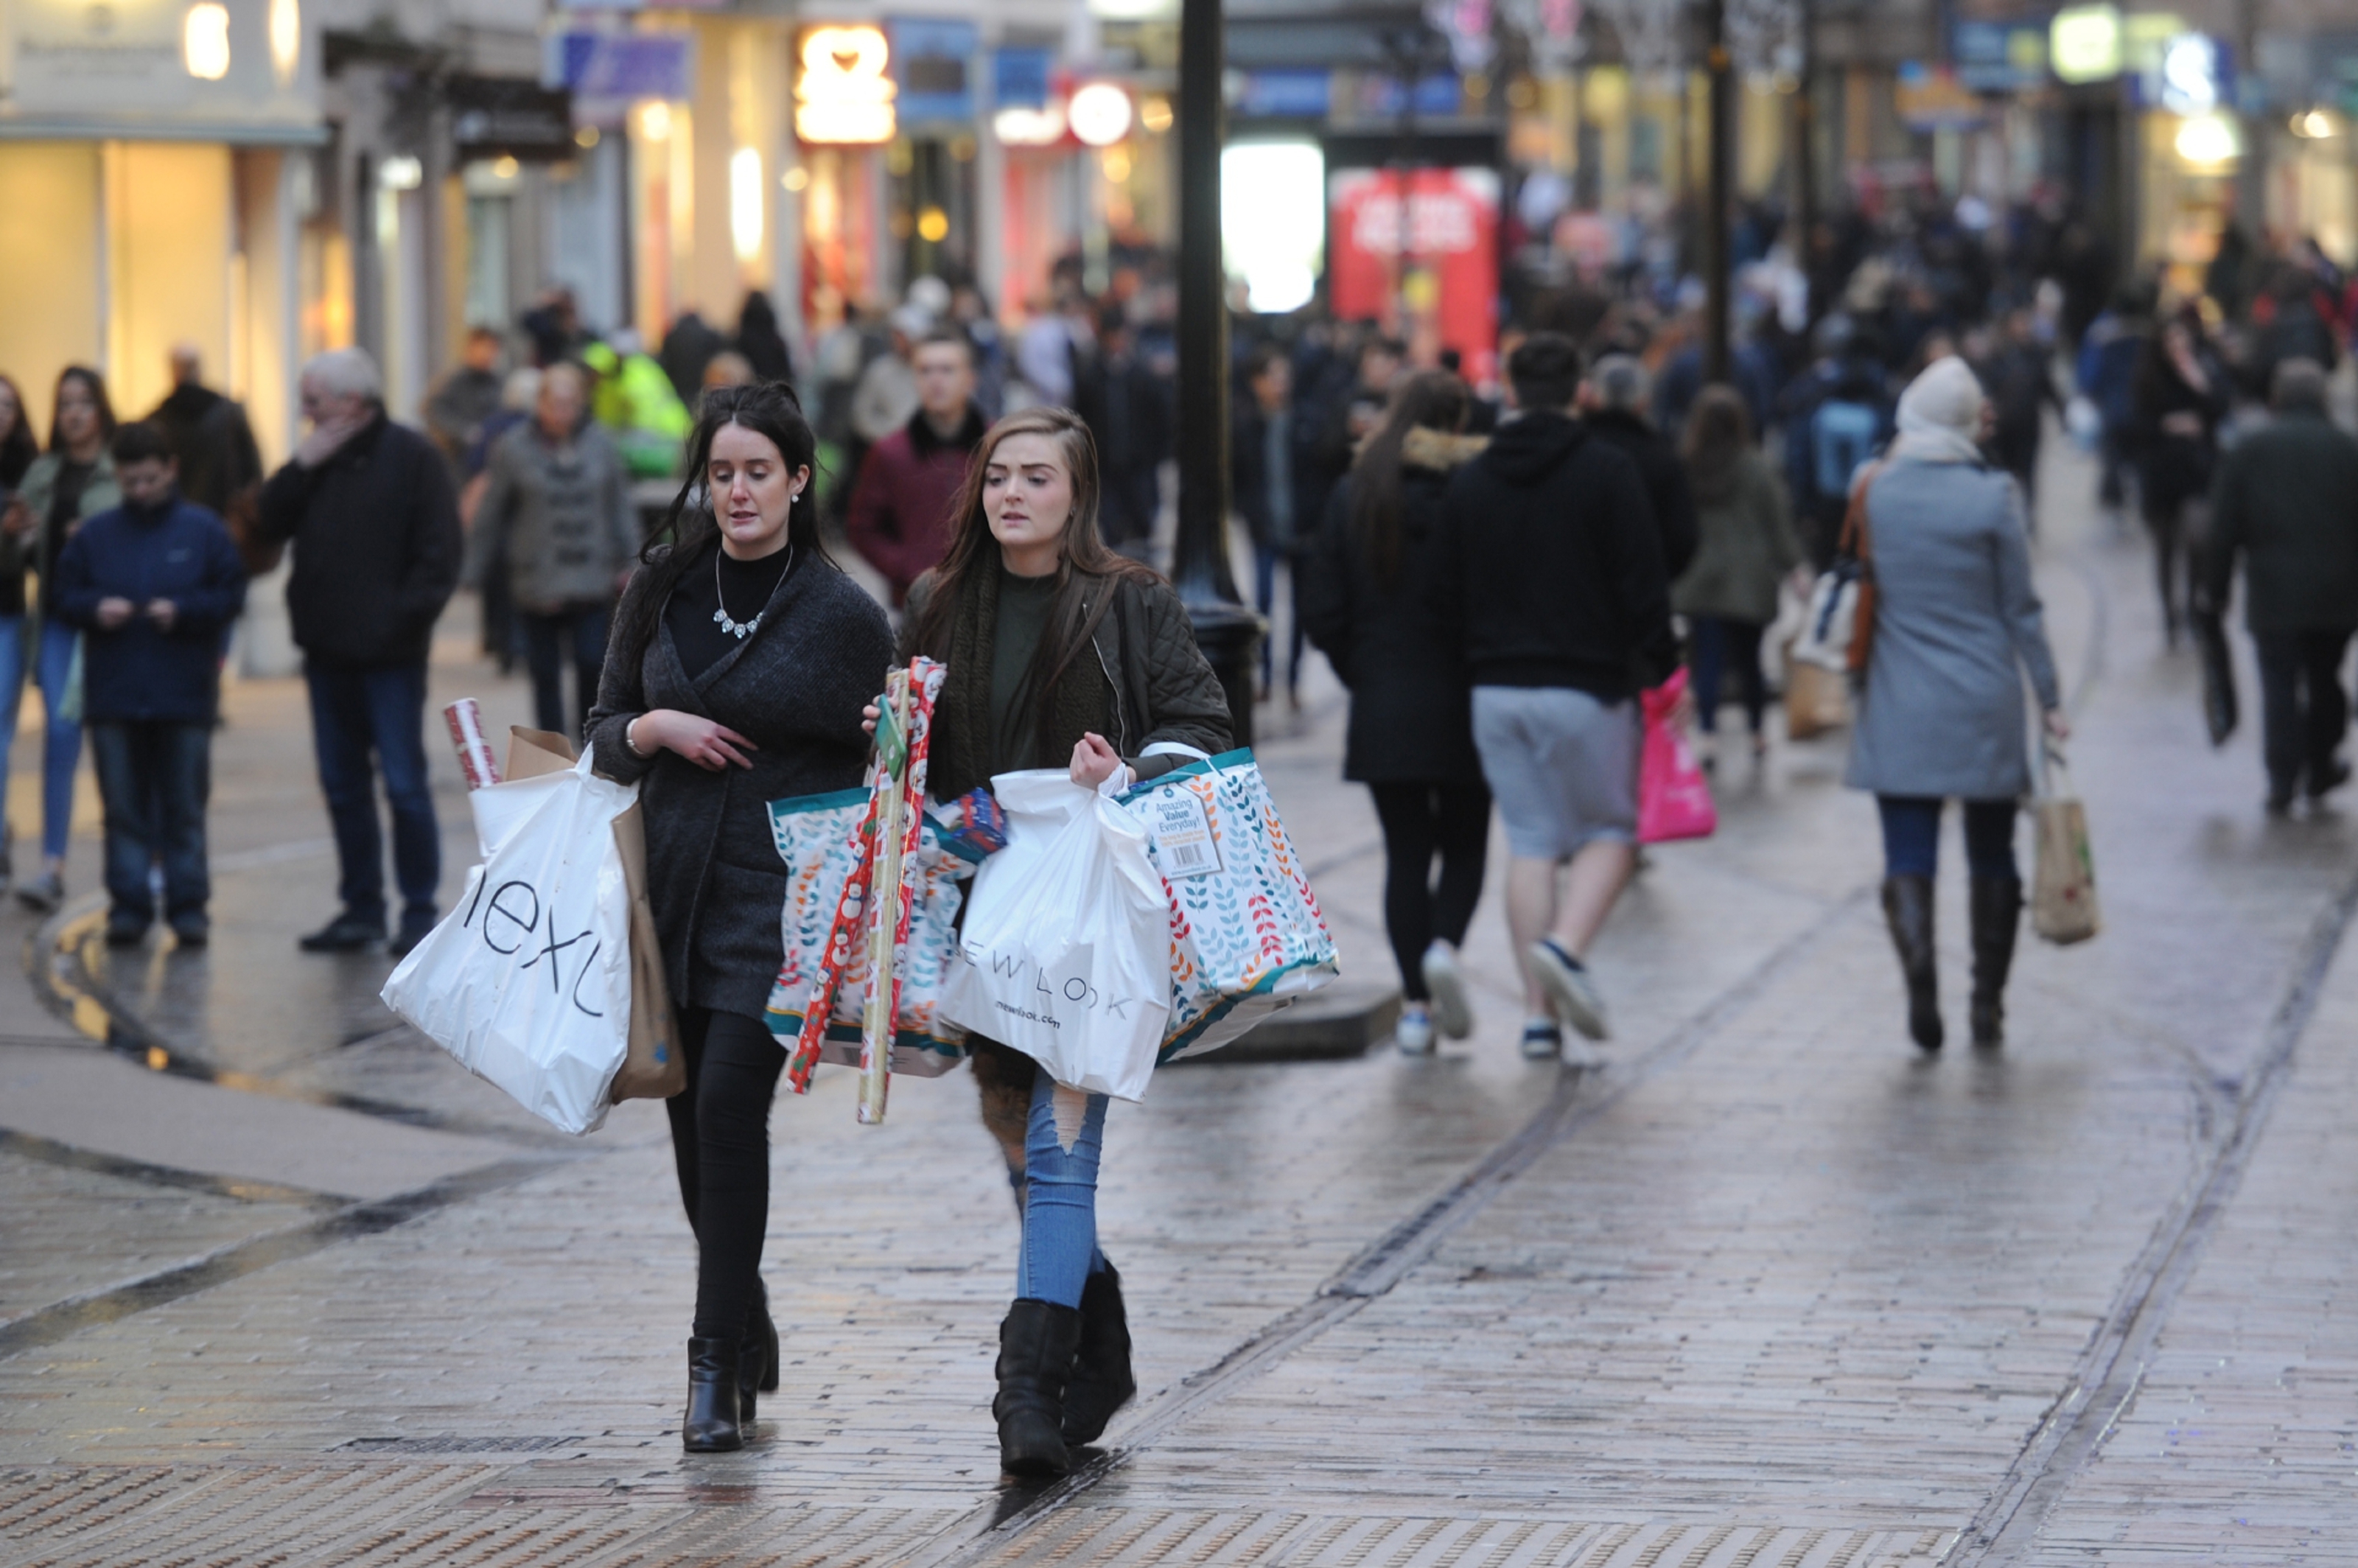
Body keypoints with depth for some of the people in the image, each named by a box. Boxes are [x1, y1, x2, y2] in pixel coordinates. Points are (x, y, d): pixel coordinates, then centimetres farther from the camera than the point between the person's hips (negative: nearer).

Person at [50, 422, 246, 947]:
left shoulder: (203, 530, 1)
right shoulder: (95, 534, 7)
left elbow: (230, 597, 0)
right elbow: (66, 598, 9)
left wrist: (183, 611, -14)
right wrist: (96, 609, -11)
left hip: (184, 698, -2)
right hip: (112, 698, 2)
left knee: (184, 809, 3)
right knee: (124, 809, 4)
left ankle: (188, 906, 8)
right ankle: (128, 905, 8)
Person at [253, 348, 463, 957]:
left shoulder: (411, 457, -7)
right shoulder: (319, 460, 12)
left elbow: (439, 551, -11)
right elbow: (271, 524, 7)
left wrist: (405, 617, -16)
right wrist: (300, 468, -5)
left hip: (388, 653, -7)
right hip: (328, 650, 7)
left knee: (403, 785, -4)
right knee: (343, 785, 10)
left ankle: (419, 909, 4)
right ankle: (361, 907, 17)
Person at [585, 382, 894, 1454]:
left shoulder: (841, 613, -3)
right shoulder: (663, 589, 7)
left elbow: (875, 765, 2)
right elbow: (603, 735, 13)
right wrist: (652, 730, -9)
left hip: (781, 891, -4)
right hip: (676, 881, 4)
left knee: (729, 1102, -15)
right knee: (690, 1112, 7)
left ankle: (718, 1363, -9)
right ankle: (746, 1328, 27)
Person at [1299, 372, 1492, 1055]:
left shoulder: (1351, 499, 1)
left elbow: (1322, 611, 0)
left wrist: (1363, 676, 13)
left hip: (1382, 710, 2)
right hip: (1460, 706, -2)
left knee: (1405, 852, 8)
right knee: (1463, 845, 13)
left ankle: (1416, 1004, 4)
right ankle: (1444, 944, -14)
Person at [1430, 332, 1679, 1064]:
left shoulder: (1469, 482, 8)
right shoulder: (1608, 473, -6)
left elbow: (1446, 598, 9)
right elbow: (1643, 588, -9)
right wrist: (1661, 668, 3)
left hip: (1496, 694, 4)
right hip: (1588, 687, -4)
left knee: (1530, 843, 8)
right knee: (1610, 831, 8)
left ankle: (1539, 1011, 3)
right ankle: (1566, 948, -18)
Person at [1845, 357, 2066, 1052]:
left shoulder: (1876, 490, -2)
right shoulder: (1992, 497, -7)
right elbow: (2020, 609, -2)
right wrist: (2049, 698, 4)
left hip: (1900, 711, 1)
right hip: (1985, 708, -1)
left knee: (1907, 857, 0)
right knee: (1991, 857, 12)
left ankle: (1918, 963, -25)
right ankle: (1988, 1006, 15)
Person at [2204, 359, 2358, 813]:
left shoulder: (2246, 452, 1)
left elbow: (2224, 531, 0)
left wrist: (2215, 589, 7)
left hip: (2274, 593, -1)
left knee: (2280, 688, 1)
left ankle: (2283, 783, -4)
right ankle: (2320, 769, 26)